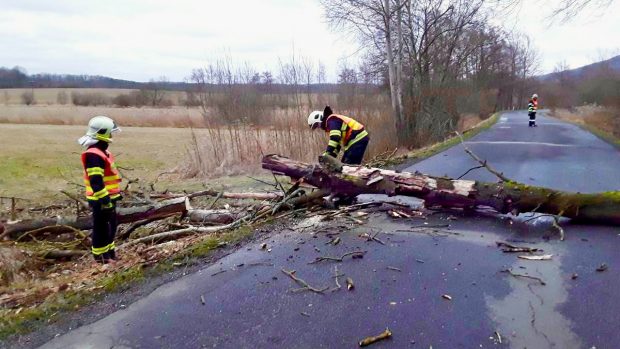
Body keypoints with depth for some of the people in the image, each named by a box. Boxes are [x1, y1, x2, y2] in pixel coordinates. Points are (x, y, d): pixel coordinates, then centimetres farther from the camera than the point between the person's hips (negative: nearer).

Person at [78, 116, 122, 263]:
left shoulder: (101, 151, 14)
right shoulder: (94, 155, -21)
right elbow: (96, 181, -26)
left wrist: (116, 192, 25)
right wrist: (104, 199, -26)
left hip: (108, 197, 10)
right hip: (101, 200, -10)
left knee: (111, 225, 20)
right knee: (101, 227, 0)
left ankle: (109, 250, 34)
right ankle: (101, 256, 11)